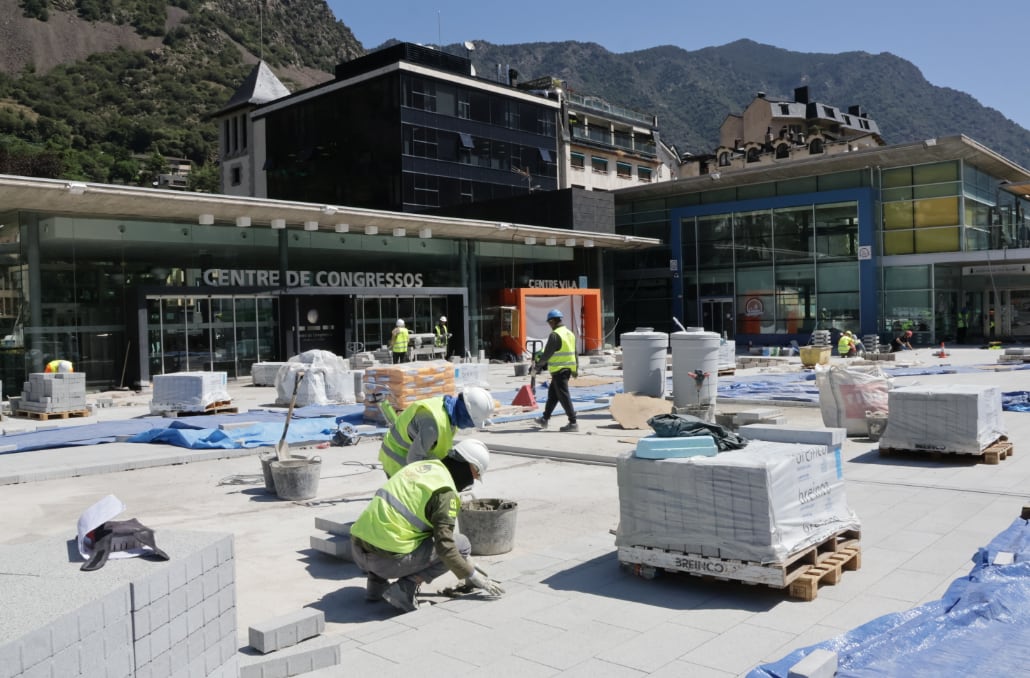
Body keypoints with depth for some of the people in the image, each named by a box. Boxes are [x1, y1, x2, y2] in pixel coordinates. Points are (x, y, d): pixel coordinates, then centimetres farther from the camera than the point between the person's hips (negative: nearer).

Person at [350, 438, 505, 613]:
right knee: (461, 545, 4)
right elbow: (444, 545, -14)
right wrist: (473, 576, -1)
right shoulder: (445, 492, -9)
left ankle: (376, 582, 20)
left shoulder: (421, 466, 18)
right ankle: (405, 587, -5)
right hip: (388, 560, -8)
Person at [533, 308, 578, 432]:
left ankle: (573, 423, -5)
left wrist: (537, 364, -1)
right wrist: (576, 369, 22)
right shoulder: (570, 333, 11)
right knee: (552, 394, 18)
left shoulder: (554, 335, -16)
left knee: (563, 396, -5)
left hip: (559, 370, -9)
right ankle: (545, 419, 27)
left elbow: (547, 354, -14)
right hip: (568, 369, 9)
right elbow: (574, 353, 16)